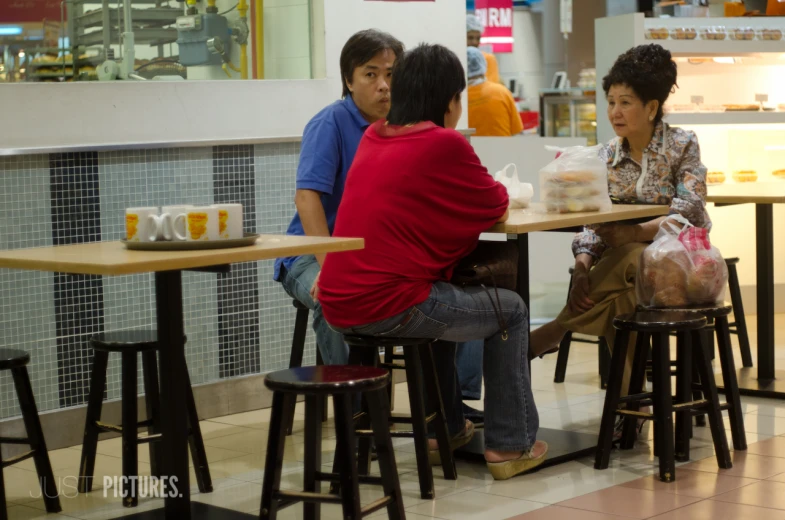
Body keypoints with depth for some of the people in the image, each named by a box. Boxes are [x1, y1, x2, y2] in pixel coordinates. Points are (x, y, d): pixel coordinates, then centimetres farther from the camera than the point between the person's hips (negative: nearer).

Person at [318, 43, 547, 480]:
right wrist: (496, 194, 24)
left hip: (340, 306, 8)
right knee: (511, 311, 13)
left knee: (443, 301, 36)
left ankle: (447, 429, 42)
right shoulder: (445, 143, -8)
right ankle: (511, 445, 16)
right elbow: (496, 206, 3)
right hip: (389, 308, -8)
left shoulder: (374, 137, 13)